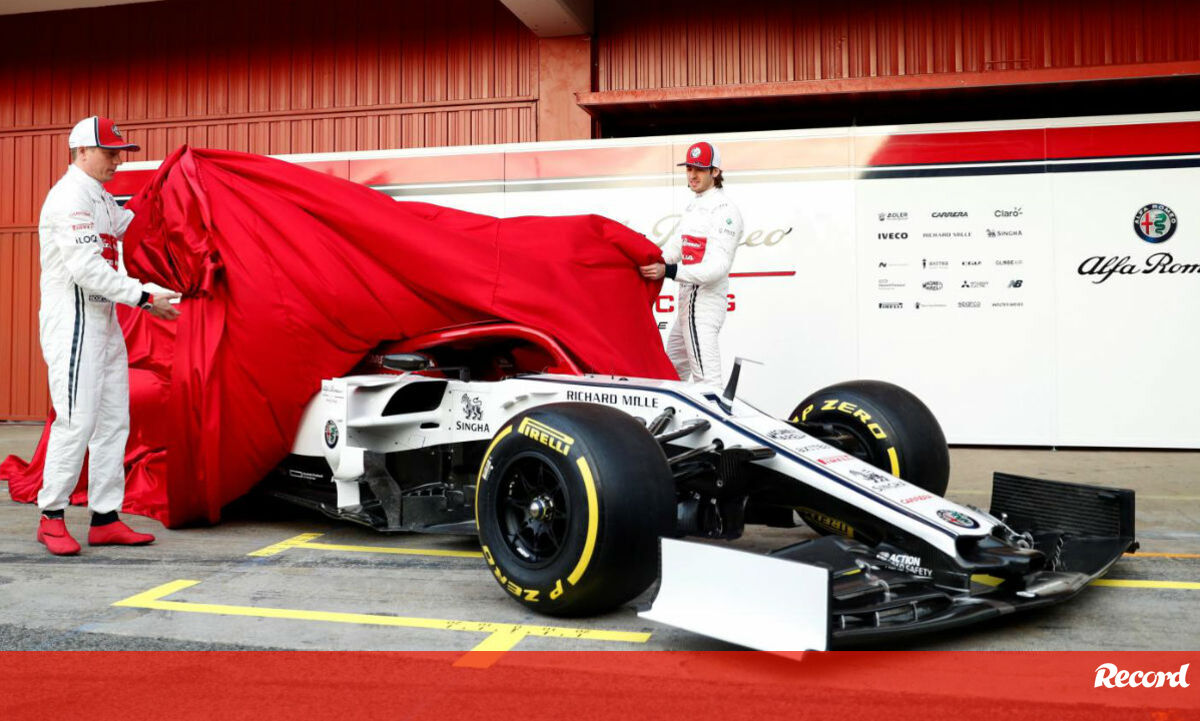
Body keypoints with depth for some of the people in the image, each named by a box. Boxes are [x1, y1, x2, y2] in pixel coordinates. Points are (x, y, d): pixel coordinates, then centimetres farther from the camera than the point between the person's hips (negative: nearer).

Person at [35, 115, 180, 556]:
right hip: (72, 322, -10)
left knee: (113, 421, 8)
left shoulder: (102, 198, 18)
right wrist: (144, 297, -20)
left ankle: (105, 519, 13)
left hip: (105, 321, 10)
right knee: (76, 421, -9)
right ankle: (51, 516, 5)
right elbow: (87, 270, -21)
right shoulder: (70, 197, -12)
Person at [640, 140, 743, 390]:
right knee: (673, 368, 20)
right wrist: (649, 261, -5)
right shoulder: (693, 206, 16)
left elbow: (717, 267, -23)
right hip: (688, 301, 10)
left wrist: (668, 271, -32)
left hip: (705, 302, -10)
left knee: (706, 378, -13)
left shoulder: (725, 210, -14)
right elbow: (674, 247, 15)